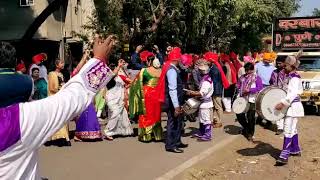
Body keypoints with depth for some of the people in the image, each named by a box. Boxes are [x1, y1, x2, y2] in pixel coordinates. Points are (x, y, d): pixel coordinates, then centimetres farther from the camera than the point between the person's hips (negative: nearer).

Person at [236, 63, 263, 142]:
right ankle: (246, 128, 33)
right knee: (239, 115, 7)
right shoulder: (242, 77, 13)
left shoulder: (256, 78, -3)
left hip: (251, 100, -5)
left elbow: (260, 88, -13)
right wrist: (238, 86, -1)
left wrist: (249, 90, -19)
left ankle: (250, 134, 13)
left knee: (250, 117, -2)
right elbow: (238, 85, 22)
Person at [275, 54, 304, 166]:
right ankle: (295, 150, 35)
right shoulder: (289, 77, 13)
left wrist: (283, 103, -33)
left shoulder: (294, 78, -16)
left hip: (293, 106, -10)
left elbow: (293, 93, -28)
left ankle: (284, 156, -17)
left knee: (288, 131, -14)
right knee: (293, 130, 21)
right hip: (290, 106, 10)